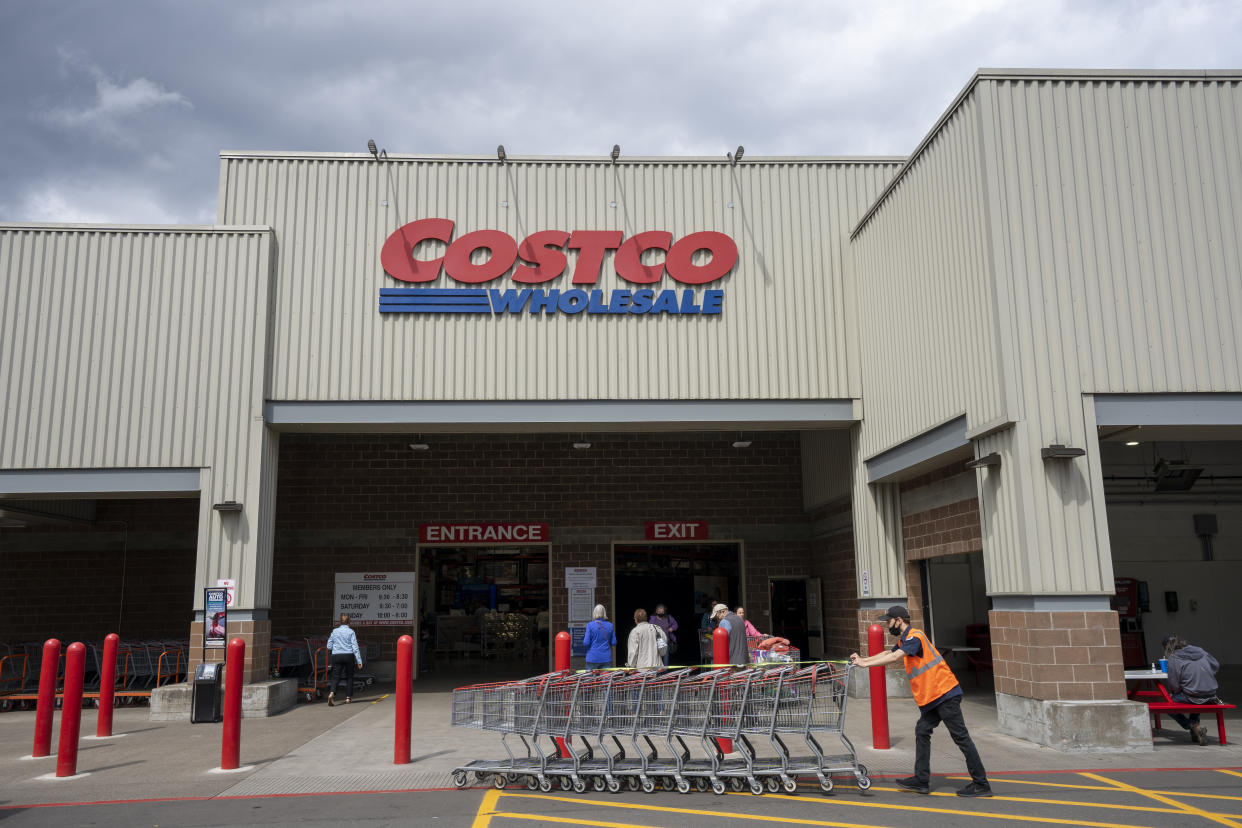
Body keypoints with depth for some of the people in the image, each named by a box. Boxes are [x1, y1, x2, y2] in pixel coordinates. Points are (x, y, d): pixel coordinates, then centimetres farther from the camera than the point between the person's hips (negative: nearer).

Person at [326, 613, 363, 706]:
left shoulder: (334, 631, 3)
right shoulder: (351, 632, -4)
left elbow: (329, 646, 8)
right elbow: (355, 647, -8)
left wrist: (331, 655, 29)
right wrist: (359, 660, -7)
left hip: (336, 656, 2)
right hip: (348, 656, -2)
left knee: (336, 677, -1)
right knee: (349, 677, 12)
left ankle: (331, 693, -27)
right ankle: (348, 698, 13)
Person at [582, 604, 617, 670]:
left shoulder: (590, 625, -8)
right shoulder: (610, 625, 1)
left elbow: (586, 643, -10)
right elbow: (614, 643, 4)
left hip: (593, 659, -2)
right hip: (606, 659, 2)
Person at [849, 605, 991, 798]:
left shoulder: (915, 637, -17)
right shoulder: (904, 640, 15)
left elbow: (894, 657, -27)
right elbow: (888, 653, 25)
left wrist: (865, 664, -23)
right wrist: (863, 659, 11)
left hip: (945, 693, -10)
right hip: (932, 697, 10)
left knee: (961, 737, -5)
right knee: (922, 732, 10)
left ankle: (981, 784, 1)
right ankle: (921, 780, 13)